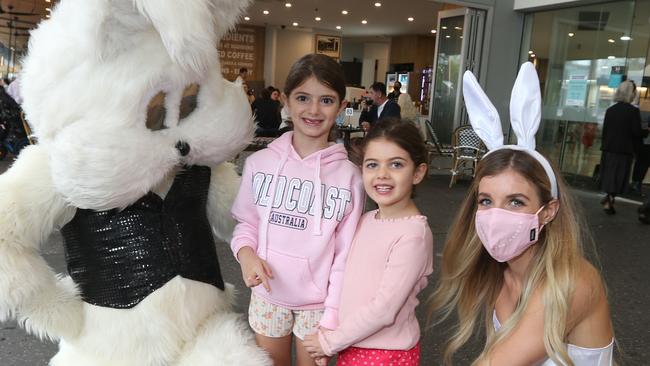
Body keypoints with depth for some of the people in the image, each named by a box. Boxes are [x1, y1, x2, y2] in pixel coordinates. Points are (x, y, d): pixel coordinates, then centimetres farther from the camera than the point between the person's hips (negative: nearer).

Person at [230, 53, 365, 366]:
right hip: (268, 294, 2)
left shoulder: (348, 176, -12)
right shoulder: (259, 163, -7)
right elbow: (246, 222, 5)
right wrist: (245, 252, -15)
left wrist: (332, 318, -9)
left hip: (318, 302, -2)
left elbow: (345, 255, -8)